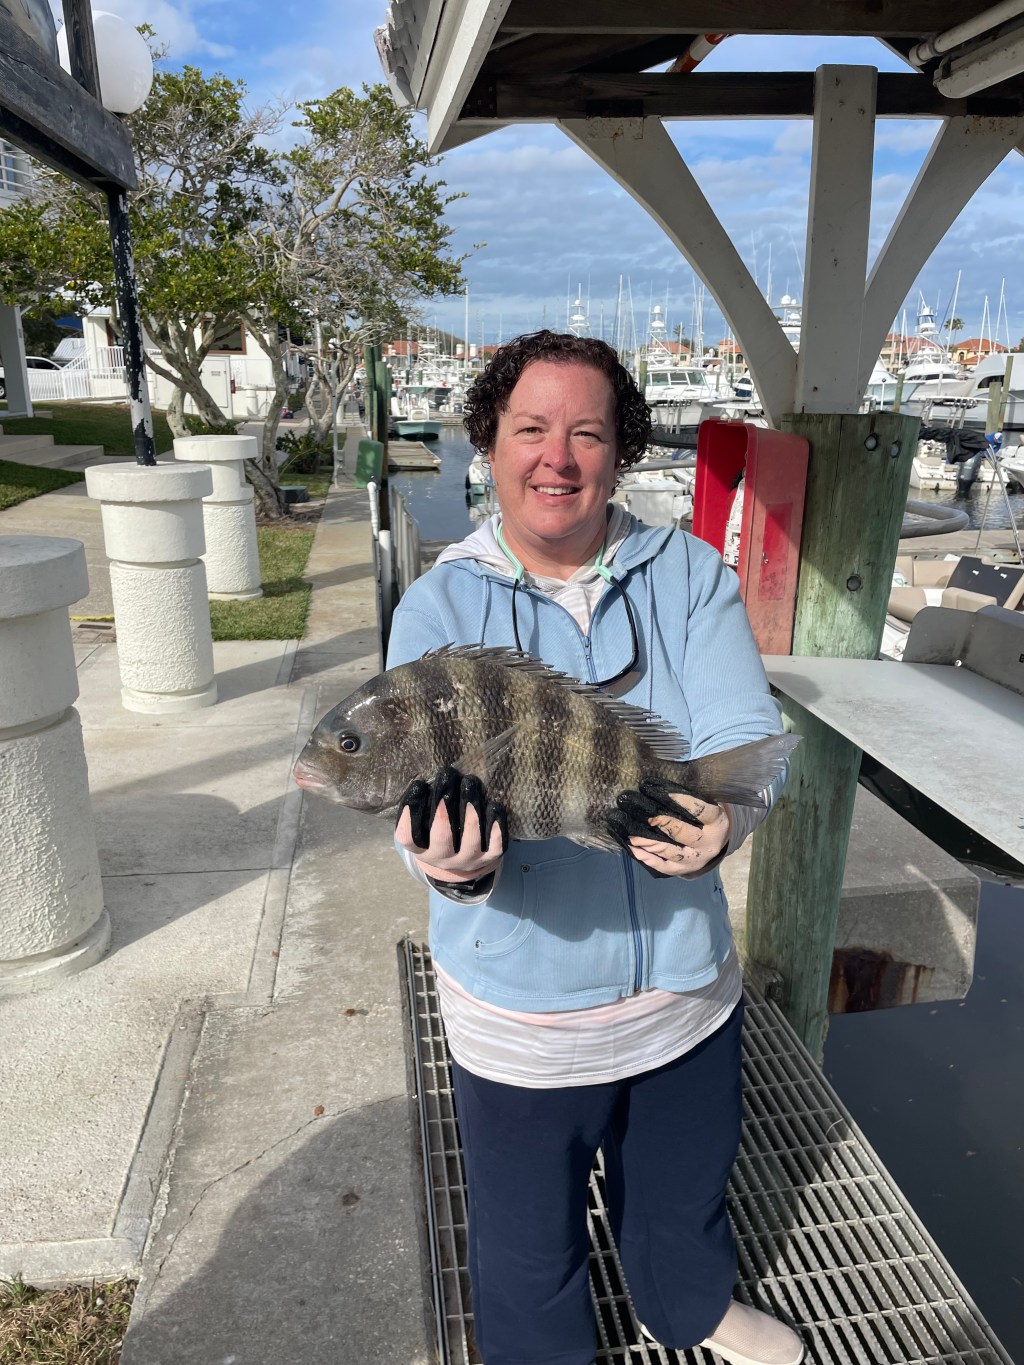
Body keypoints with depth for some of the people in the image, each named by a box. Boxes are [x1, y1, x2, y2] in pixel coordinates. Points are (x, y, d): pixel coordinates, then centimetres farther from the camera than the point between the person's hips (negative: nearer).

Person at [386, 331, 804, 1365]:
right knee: (529, 1251, 21)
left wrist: (724, 817, -38)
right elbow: (426, 796, -20)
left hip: (687, 981, 3)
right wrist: (453, 864, -43)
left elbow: (747, 735, -16)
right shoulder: (438, 608, -12)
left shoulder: (692, 576, -7)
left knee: (687, 1189, 31)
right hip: (521, 1013, -2)